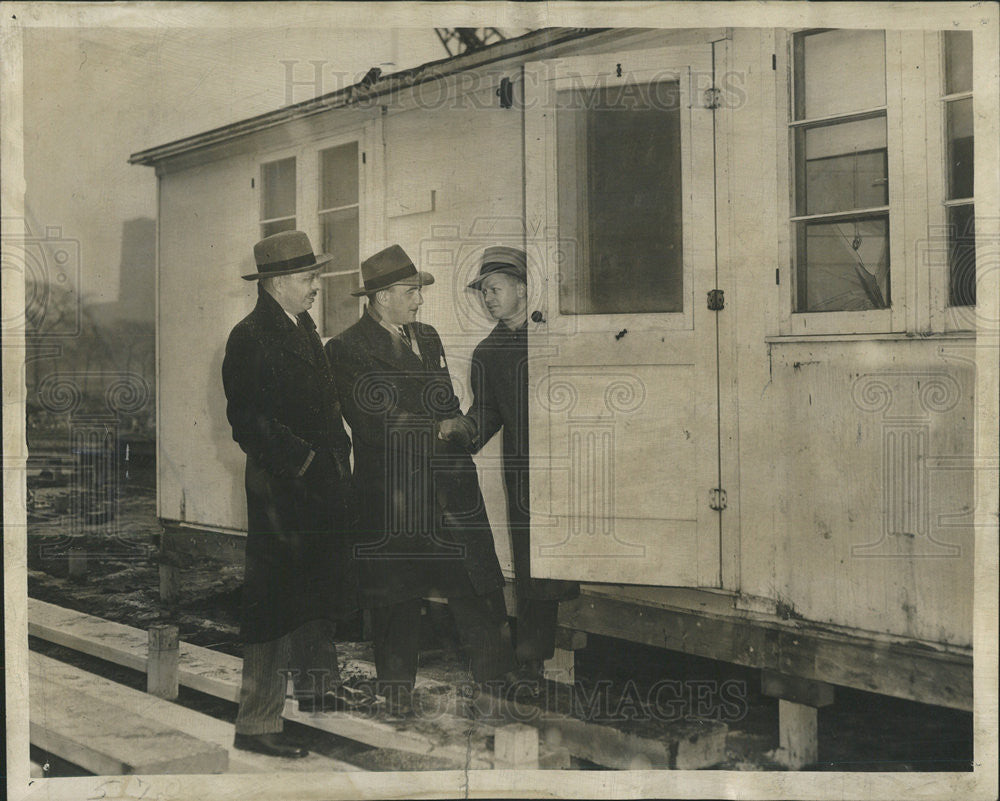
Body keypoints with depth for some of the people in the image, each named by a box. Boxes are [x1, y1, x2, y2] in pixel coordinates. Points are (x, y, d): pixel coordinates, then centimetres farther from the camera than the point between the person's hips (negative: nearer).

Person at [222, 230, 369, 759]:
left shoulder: (302, 326, 14)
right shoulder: (250, 338, -15)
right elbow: (249, 421, -20)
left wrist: (336, 457, 10)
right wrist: (300, 462, -19)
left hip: (321, 482, 9)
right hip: (281, 490, -9)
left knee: (321, 594, 21)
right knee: (275, 605, -5)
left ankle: (317, 684, 38)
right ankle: (255, 722, 4)